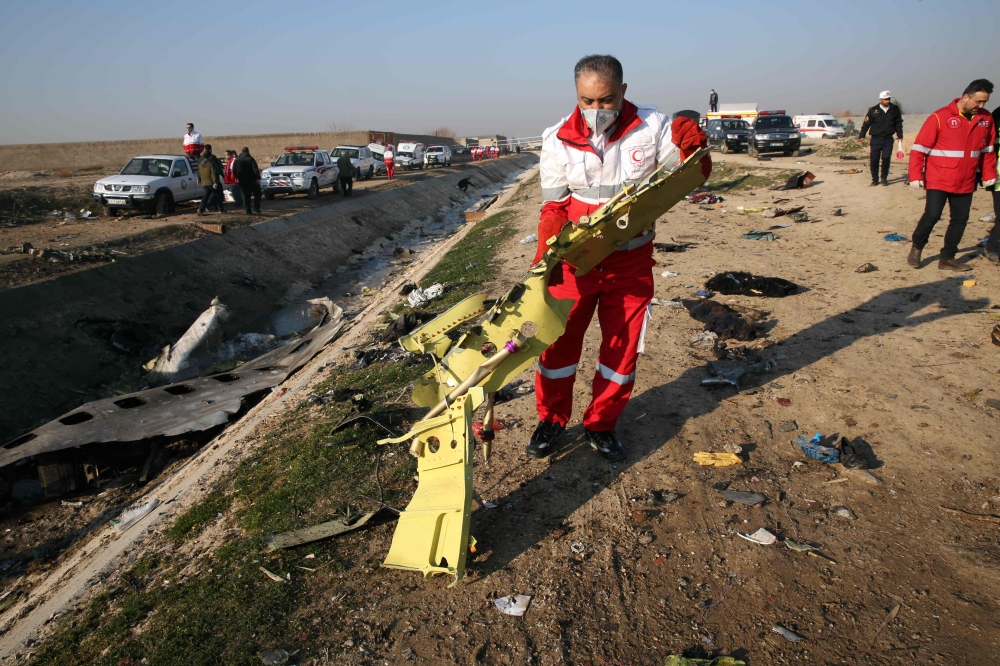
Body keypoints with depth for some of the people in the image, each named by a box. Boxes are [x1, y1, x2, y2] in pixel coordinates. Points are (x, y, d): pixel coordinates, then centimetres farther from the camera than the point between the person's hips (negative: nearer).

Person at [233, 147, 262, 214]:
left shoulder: (236, 160, 7)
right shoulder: (250, 159, -9)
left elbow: (234, 171, 13)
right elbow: (255, 170, -17)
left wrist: (237, 178, 24)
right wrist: (258, 178, -14)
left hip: (242, 181, 4)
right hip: (252, 180, -4)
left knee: (246, 195, 9)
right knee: (257, 194, 7)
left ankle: (248, 210, 5)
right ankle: (256, 208, -4)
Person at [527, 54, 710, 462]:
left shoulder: (652, 126, -7)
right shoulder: (559, 140, -7)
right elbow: (554, 205, -2)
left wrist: (693, 149, -22)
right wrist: (545, 252, -18)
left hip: (631, 260, 1)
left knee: (623, 346, 10)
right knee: (559, 340, 6)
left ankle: (600, 425, 30)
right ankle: (551, 420, 29)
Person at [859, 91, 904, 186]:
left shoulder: (895, 109, 4)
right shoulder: (873, 110, -3)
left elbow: (898, 123, 12)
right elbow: (866, 123, -2)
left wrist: (900, 135, 11)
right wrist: (862, 135, -8)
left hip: (888, 139, 1)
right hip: (876, 139, -1)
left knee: (886, 158, -6)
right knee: (874, 160, -1)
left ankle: (884, 178, 9)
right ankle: (875, 179, 12)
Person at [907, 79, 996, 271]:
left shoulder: (986, 119, 6)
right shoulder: (940, 117, -10)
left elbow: (988, 149, 16)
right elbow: (919, 148, -10)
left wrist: (989, 175, 12)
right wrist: (915, 175, -15)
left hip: (966, 182, 5)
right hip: (939, 180, -5)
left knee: (960, 218, 6)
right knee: (932, 215, -11)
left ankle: (947, 258, 16)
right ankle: (916, 248, 12)